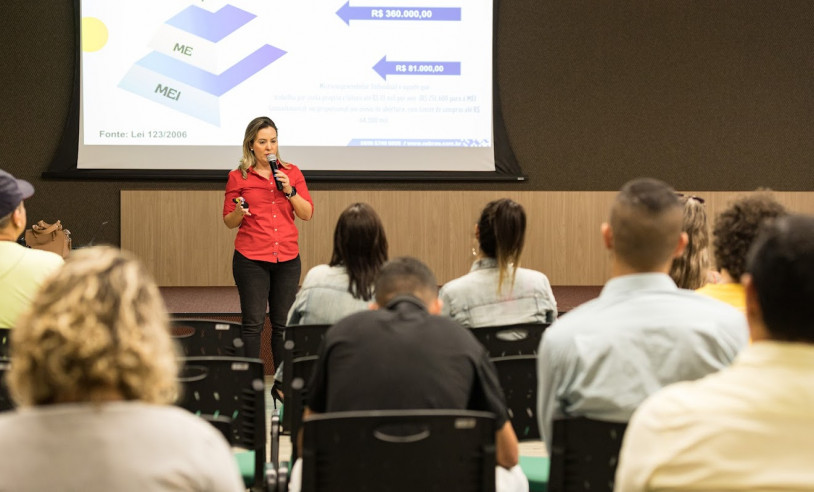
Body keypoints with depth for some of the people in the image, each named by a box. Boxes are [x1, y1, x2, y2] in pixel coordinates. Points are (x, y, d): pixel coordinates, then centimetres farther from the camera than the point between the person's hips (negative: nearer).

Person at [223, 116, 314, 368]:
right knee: (253, 324, -4)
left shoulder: (292, 172, 8)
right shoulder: (238, 177, 2)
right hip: (251, 259, -2)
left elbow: (307, 213, 4)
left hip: (287, 258, 2)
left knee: (283, 324, 5)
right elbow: (229, 221, 7)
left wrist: (289, 190, -10)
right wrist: (239, 212, -15)